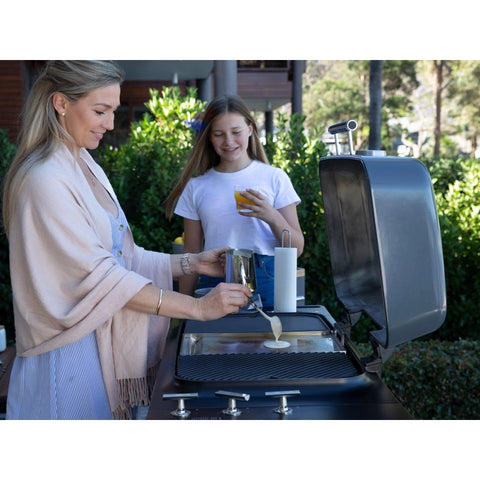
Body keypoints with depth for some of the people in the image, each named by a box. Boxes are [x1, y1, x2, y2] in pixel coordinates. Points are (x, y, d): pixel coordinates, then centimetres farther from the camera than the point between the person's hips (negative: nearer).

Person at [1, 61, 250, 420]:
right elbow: (98, 275, -22)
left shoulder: (88, 170, 11)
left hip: (107, 344, 9)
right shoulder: (44, 180, -18)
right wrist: (198, 307, -22)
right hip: (69, 355, -8)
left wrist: (191, 263, 6)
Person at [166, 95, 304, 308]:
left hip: (265, 283, -1)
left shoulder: (274, 178, 4)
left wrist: (272, 217, -15)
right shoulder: (196, 187, 9)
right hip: (213, 283, 1)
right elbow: (191, 254, 12)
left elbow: (296, 249, 2)